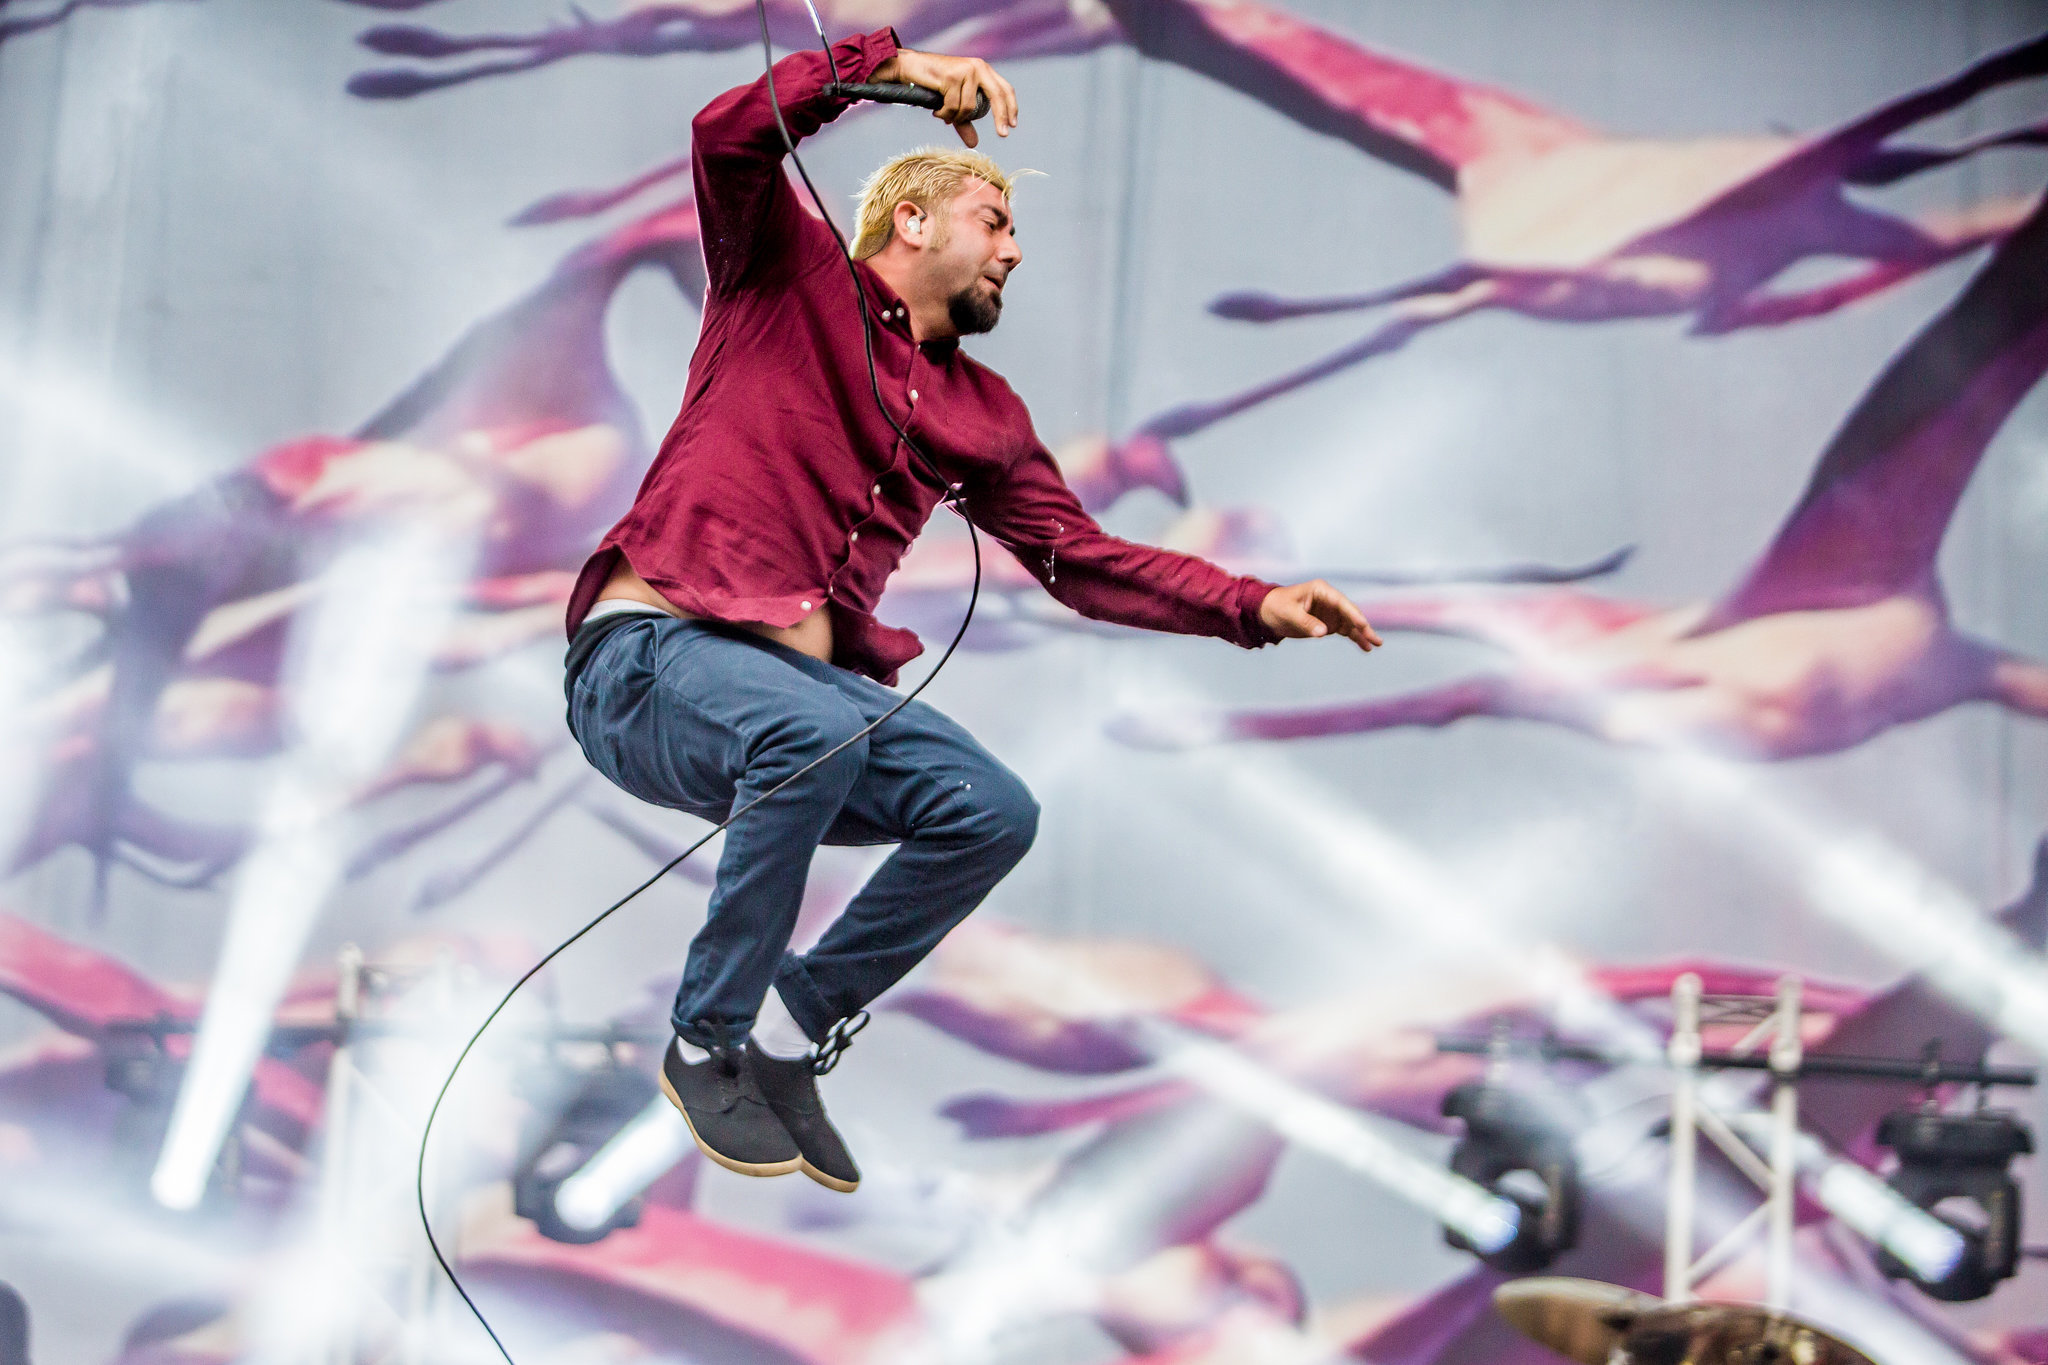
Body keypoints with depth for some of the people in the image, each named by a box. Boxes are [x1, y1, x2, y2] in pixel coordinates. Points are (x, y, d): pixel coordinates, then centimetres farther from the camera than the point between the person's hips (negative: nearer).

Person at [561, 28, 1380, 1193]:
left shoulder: (982, 412, 22)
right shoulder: (791, 279, 7)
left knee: (995, 812, -18)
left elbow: (1080, 556, 21)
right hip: (649, 658, -6)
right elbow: (732, 138, -10)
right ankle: (709, 1045, -18)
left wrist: (1256, 607, 10)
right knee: (816, 730, -37)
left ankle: (792, 1036, -1)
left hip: (815, 685, 6)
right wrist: (892, 66, -12)